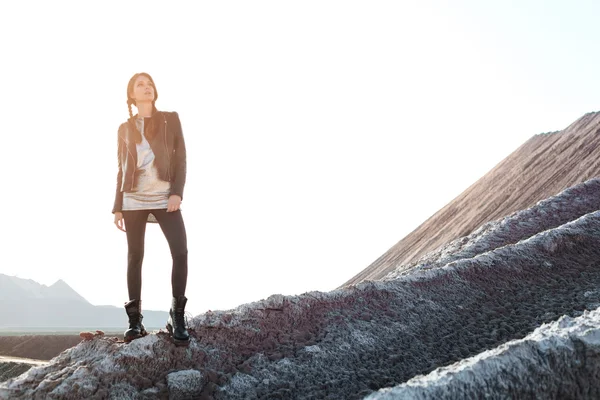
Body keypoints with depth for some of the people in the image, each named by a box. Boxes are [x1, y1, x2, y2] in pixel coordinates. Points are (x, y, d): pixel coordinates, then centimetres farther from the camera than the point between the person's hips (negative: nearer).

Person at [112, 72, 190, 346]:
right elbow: (122, 168, 14)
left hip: (164, 197, -1)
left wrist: (177, 191, -10)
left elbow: (180, 158, 4)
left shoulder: (170, 119, 10)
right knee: (134, 257, 0)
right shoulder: (125, 128, 15)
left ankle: (177, 316, -7)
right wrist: (118, 206, 7)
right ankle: (135, 320, 4)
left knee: (180, 252, -15)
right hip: (133, 199, 2)